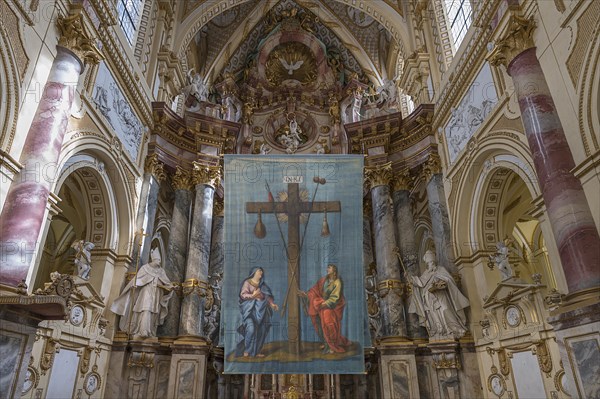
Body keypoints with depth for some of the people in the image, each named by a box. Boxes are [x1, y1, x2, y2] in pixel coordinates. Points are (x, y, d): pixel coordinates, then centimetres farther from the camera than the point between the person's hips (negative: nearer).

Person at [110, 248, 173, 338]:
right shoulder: (145, 268, 4)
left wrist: (170, 286, -10)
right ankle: (143, 331, -18)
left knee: (153, 314, 0)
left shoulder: (161, 271, 14)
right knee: (145, 311, -16)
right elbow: (138, 278, -4)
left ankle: (151, 332, 1)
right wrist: (134, 285, -22)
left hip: (157, 296, 4)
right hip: (146, 293, -4)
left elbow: (167, 282, 10)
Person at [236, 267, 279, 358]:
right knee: (251, 329, -19)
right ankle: (246, 351, -8)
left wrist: (272, 304, 0)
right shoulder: (247, 282, 2)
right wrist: (252, 295, -30)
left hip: (261, 310, 6)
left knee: (261, 331, 0)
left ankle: (256, 351, 9)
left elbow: (267, 296, 16)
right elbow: (243, 294, -12)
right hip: (251, 309, -6)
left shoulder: (262, 284, 19)